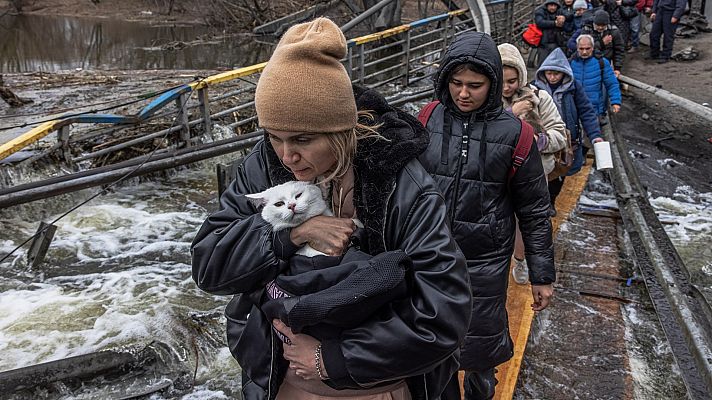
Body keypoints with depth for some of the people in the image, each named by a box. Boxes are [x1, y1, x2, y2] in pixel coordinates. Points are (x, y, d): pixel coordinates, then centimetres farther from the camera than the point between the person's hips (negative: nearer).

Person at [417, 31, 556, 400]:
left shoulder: (512, 133, -9)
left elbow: (534, 211, -2)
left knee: (481, 346, 11)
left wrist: (542, 275, 1)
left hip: (485, 263, -2)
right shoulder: (428, 120, -3)